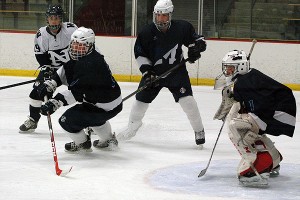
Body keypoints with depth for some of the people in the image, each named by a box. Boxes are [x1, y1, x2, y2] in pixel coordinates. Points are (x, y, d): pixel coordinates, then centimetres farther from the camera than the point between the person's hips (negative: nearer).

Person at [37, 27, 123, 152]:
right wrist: (50, 84, -7)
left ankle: (82, 143, 18)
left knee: (67, 119, -6)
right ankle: (108, 140, 53)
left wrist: (55, 102, -40)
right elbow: (65, 72, 7)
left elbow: (76, 91, -34)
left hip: (105, 108, -11)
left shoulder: (90, 64, -27)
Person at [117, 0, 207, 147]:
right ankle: (132, 128, 32)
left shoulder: (182, 27, -14)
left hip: (176, 70, -1)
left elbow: (197, 40, 0)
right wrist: (147, 71, -13)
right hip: (153, 72, 2)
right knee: (141, 99, 6)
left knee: (186, 99, -16)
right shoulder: (147, 32, -13)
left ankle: (199, 131, 0)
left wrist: (196, 47, -21)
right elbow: (139, 53, -4)